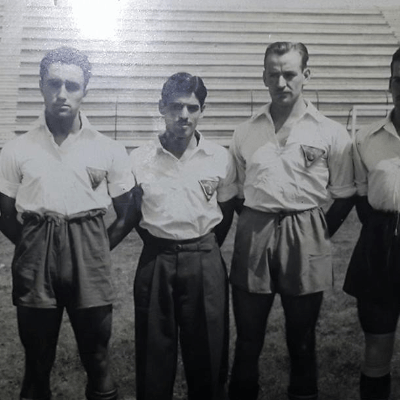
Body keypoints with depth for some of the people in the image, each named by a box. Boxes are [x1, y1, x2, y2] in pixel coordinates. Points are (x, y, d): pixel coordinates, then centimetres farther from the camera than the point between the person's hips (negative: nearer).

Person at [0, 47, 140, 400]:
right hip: (35, 259, 1)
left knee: (97, 358, 9)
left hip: (89, 258, 0)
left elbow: (129, 213, 7)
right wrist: (34, 248, 1)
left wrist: (98, 249, 1)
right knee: (37, 360, 13)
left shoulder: (109, 150, 1)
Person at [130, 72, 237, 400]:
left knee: (206, 349, 9)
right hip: (156, 260, 0)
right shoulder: (140, 159, -3)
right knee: (154, 349, 9)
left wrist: (206, 250, 10)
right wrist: (159, 248, 9)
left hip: (204, 261, 0)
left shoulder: (220, 158, -2)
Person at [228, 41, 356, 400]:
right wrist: (256, 227, 9)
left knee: (302, 337, 11)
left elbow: (344, 197, 5)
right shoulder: (245, 133, 7)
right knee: (247, 337, 10)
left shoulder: (331, 133, 0)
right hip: (253, 237, 2)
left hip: (305, 238, -2)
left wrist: (319, 236, 0)